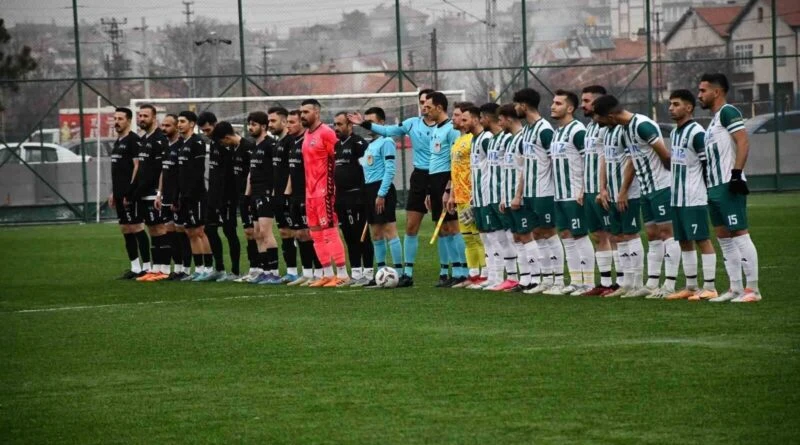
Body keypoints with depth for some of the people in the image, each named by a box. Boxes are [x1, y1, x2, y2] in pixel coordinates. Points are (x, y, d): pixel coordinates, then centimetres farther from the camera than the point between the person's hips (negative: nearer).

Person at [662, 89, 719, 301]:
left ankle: (709, 288, -5)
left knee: (702, 240, -6)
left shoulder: (696, 133, -12)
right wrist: (675, 188, 17)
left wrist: (707, 191, -10)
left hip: (694, 199, -9)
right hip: (676, 199, 9)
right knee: (684, 242, 12)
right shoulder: (674, 133, 15)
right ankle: (691, 287, 18)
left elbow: (708, 164, -13)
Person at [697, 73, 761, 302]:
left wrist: (737, 173, -26)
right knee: (724, 238, 10)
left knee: (740, 234, -10)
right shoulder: (715, 119, 21)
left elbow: (743, 143, -19)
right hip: (715, 187, 10)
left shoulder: (728, 112, -8)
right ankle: (735, 289, 13)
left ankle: (753, 289, -10)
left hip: (729, 187, -10)